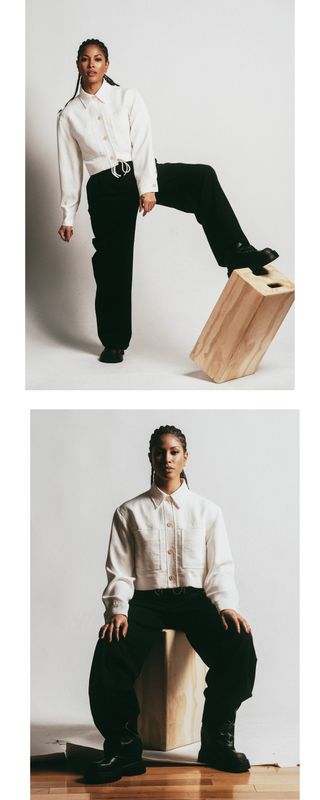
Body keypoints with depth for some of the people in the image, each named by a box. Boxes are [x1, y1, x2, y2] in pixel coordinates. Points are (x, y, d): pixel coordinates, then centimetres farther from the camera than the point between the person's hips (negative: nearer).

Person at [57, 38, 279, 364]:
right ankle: (114, 342, 18)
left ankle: (238, 254, -31)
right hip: (105, 189, 0)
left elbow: (142, 143, -5)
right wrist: (68, 216, 6)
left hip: (139, 173, 0)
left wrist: (148, 188, -17)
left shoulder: (127, 97, 5)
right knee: (112, 264, 2)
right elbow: (70, 166, 8)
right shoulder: (69, 114, 7)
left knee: (202, 177, -26)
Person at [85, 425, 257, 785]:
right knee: (109, 654, -31)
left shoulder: (207, 510, 13)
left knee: (239, 644, -29)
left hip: (195, 599, 1)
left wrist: (226, 606, -12)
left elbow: (220, 567, 7)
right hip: (146, 601, 0)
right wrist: (117, 609, -14)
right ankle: (124, 748, -14)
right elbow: (119, 570, 5)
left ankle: (217, 741, -11)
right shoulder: (129, 512, 11)